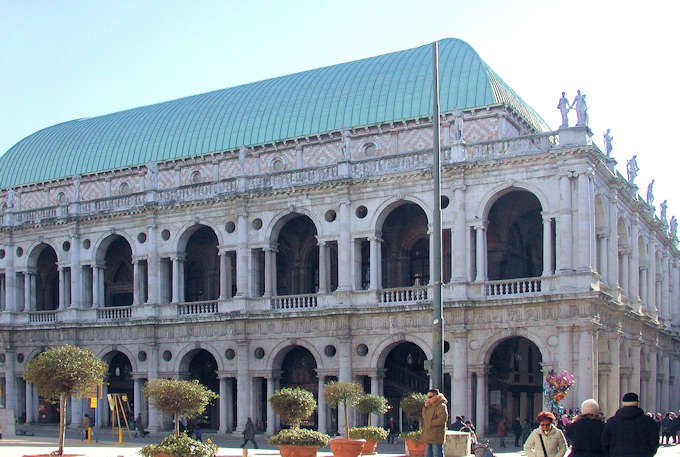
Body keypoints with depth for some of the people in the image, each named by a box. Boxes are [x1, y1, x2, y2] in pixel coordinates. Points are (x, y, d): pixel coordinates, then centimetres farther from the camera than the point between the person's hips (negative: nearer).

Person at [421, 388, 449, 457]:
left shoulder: (441, 406, -11)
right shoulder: (431, 406, 16)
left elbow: (442, 419, -22)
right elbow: (424, 417, 21)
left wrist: (431, 423, -15)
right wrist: (425, 407, 6)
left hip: (436, 437, -9)